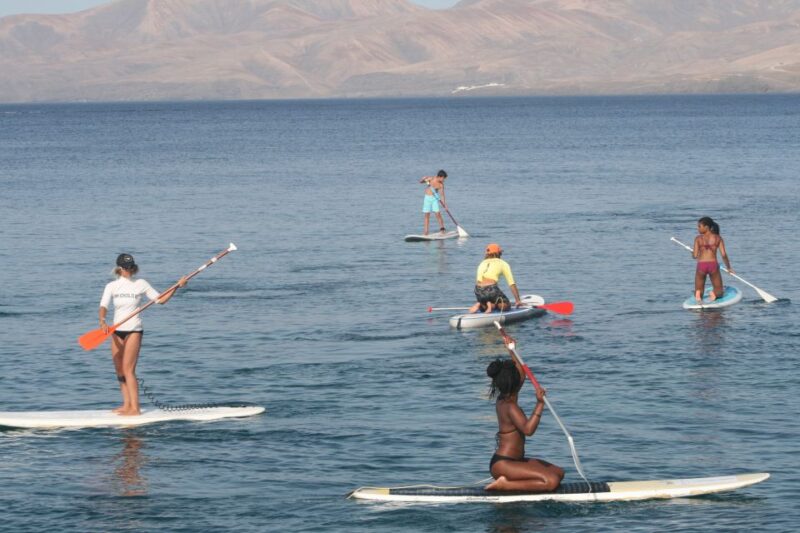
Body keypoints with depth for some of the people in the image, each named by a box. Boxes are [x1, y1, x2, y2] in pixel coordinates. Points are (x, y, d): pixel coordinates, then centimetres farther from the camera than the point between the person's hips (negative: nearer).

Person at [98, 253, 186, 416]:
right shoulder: (112, 286, 4)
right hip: (117, 331, 4)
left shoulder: (140, 284, 0)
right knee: (119, 370, 9)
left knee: (128, 370, -12)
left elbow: (161, 299, 5)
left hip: (134, 330, -4)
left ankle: (135, 408, -13)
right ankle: (127, 404, 20)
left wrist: (177, 286, -6)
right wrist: (102, 321, -28)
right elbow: (104, 306, -9)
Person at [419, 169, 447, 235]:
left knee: (438, 213, -12)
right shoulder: (431, 179, -9)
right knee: (426, 215, 0)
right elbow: (420, 182, 0)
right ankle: (425, 232, 4)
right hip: (427, 198, 0)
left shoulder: (441, 184, -8)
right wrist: (424, 179, -22)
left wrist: (443, 204, -20)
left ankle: (442, 228, 5)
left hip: (435, 198, 0)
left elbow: (442, 194, -9)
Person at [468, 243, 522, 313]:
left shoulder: (482, 264, 25)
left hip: (478, 291, 5)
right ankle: (491, 304, -12)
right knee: (506, 306, 15)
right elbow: (512, 283, 10)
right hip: (491, 289, -5)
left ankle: (480, 305, -3)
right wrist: (517, 300, 15)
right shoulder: (503, 264, 14)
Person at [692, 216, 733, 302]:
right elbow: (724, 255, -1)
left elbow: (695, 256, -1)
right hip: (713, 265, 0)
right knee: (719, 291, 16)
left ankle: (698, 293, -20)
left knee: (698, 290, 15)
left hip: (701, 266, 0)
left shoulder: (698, 239, 1)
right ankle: (715, 293, -18)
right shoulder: (718, 238, 4)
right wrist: (729, 268, 12)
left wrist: (693, 253, 23)